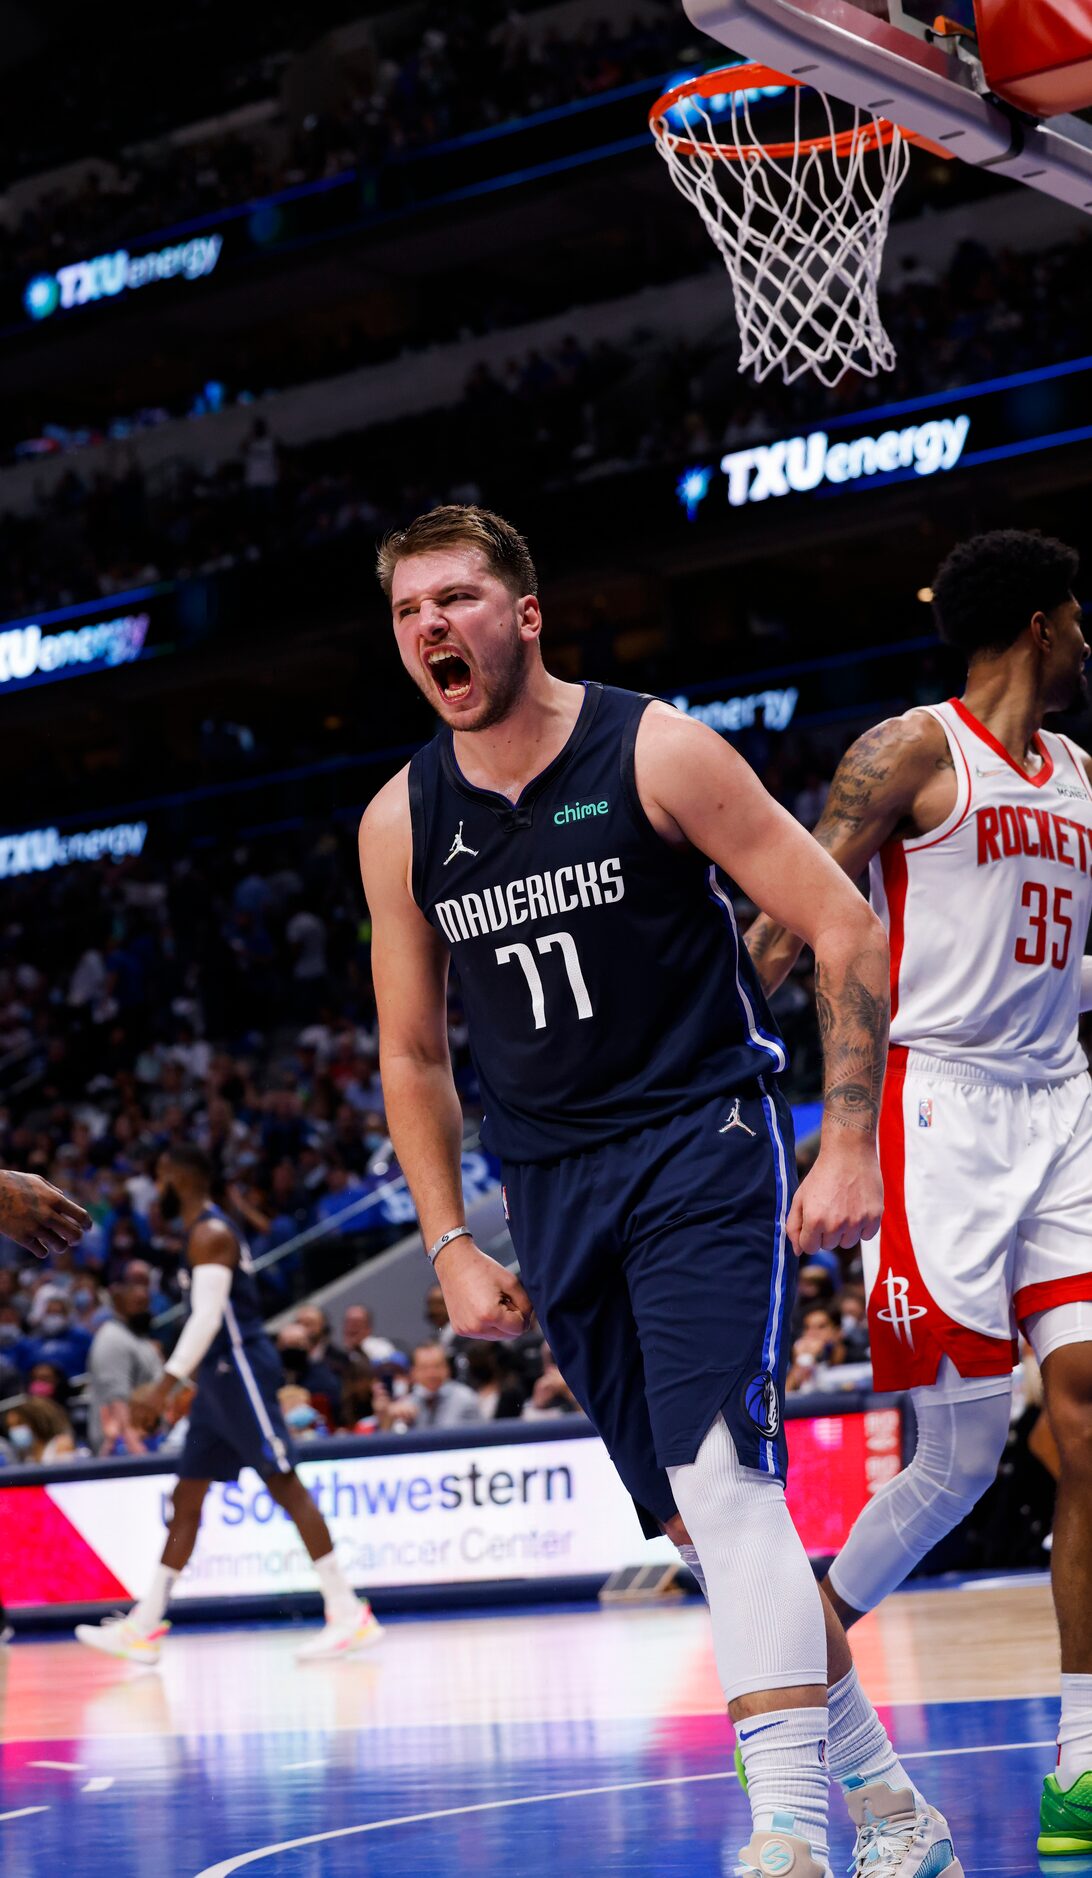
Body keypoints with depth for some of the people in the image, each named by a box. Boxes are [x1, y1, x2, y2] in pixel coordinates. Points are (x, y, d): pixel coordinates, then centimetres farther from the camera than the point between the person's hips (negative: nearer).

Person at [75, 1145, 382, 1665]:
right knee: (187, 1496, 9)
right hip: (222, 1374, 10)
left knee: (285, 1485, -10)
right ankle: (143, 1626, 10)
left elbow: (208, 1316, -22)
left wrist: (169, 1380, -23)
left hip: (240, 1370, -10)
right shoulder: (206, 1231, 19)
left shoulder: (209, 1234, -13)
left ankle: (349, 1612, -9)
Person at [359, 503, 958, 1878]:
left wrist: (848, 1144, -14)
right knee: (697, 1521, 8)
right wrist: (450, 1247, 6)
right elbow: (413, 1056, 14)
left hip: (705, 1144, -5)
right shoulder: (400, 824, 3)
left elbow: (846, 929, -8)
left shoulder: (656, 753, -10)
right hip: (553, 1184, 5)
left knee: (720, 1478, -22)